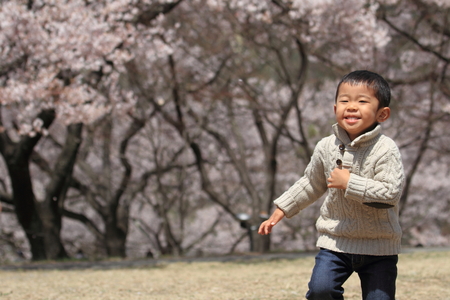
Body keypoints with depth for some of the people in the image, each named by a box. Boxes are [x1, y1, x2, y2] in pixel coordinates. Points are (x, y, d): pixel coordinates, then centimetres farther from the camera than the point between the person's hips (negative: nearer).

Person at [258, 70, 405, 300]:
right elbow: (312, 183, 15)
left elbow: (390, 193, -24)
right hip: (335, 240, 3)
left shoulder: (385, 150, -16)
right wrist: (282, 210, 17)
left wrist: (350, 183, -24)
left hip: (378, 246, -3)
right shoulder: (326, 148, -1)